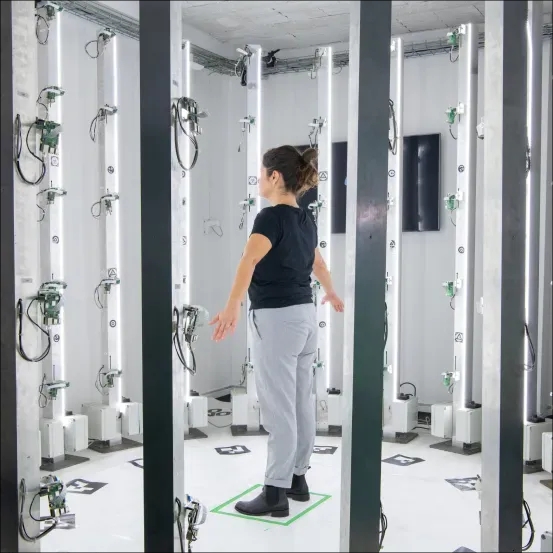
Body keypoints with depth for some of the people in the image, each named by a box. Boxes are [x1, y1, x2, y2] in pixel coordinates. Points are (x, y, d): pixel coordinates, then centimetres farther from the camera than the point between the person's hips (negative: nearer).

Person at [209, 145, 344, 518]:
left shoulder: (272, 217, -15)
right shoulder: (306, 221, 11)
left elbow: (250, 261, -33)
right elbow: (318, 263, 30)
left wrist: (232, 307, -47)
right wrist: (332, 294, 48)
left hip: (276, 319, -9)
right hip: (306, 317, 9)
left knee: (279, 407, -2)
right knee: (302, 402, 14)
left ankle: (276, 493, 6)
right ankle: (298, 479, 26)